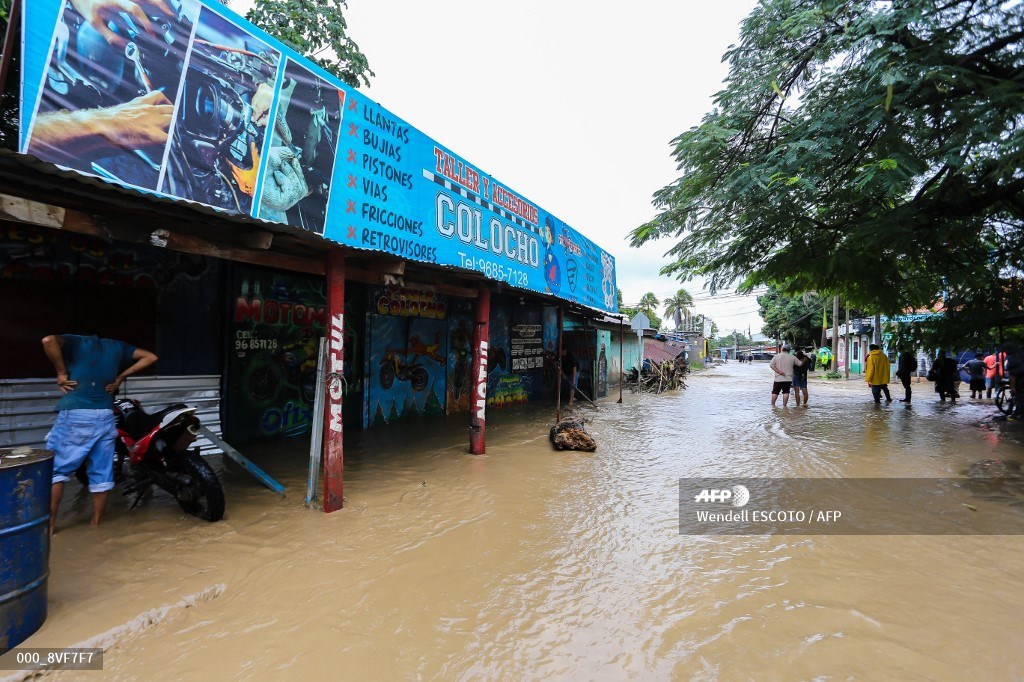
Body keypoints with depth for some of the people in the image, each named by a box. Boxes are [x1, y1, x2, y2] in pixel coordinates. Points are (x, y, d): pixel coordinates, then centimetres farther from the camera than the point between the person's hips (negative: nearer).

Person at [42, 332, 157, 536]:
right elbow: (150, 357, 12)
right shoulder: (116, 346, 17)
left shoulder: (76, 342, 6)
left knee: (55, 470, 8)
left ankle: (48, 525, 8)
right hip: (105, 417, 4)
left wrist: (62, 373, -7)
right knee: (101, 474, 9)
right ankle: (96, 524, 17)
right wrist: (120, 377, 11)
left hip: (76, 416, -4)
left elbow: (49, 340, -16)